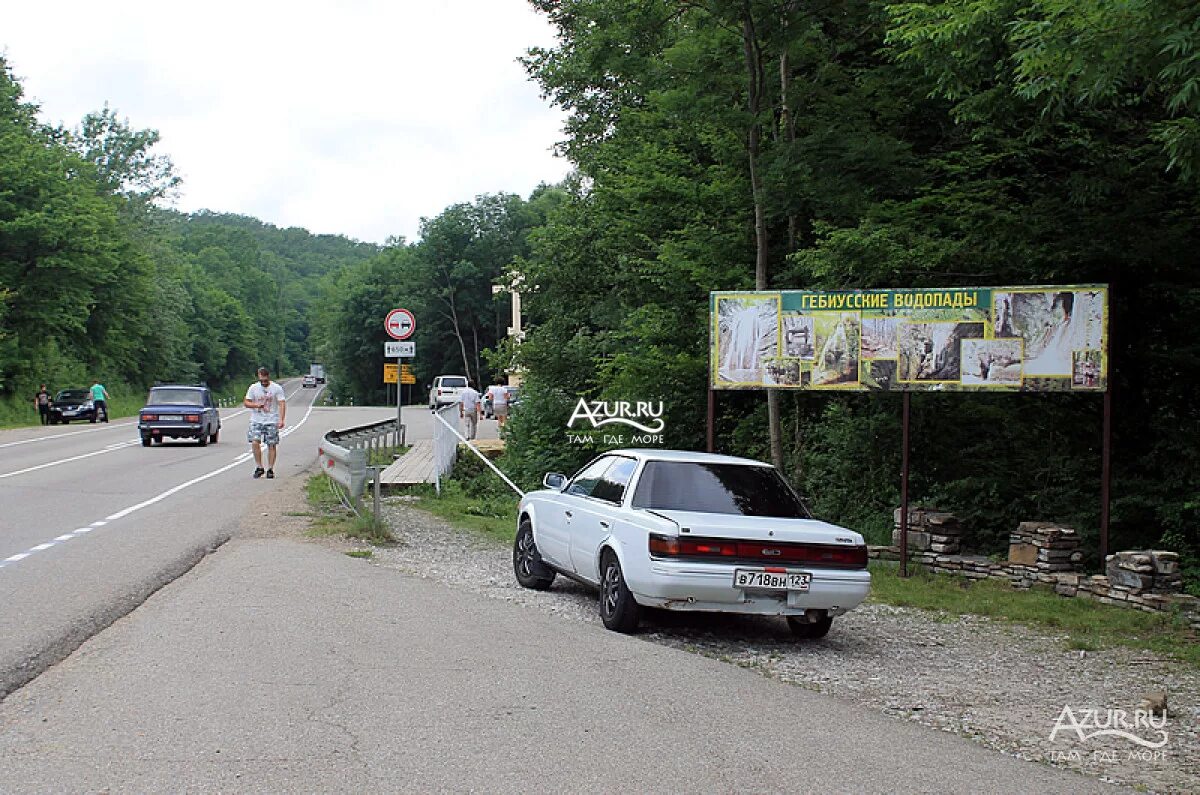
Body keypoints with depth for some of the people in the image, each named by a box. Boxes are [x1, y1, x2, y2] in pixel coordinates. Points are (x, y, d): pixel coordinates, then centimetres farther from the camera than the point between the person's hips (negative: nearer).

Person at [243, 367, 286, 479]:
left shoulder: (277, 388, -2)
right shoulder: (253, 388, 4)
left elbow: (282, 404, -7)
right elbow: (246, 403, 7)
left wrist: (281, 419, -19)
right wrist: (256, 405, -14)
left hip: (272, 421, -1)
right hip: (256, 420, 1)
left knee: (271, 445, 0)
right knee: (255, 442, -14)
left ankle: (270, 469, 8)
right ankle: (259, 467, -3)